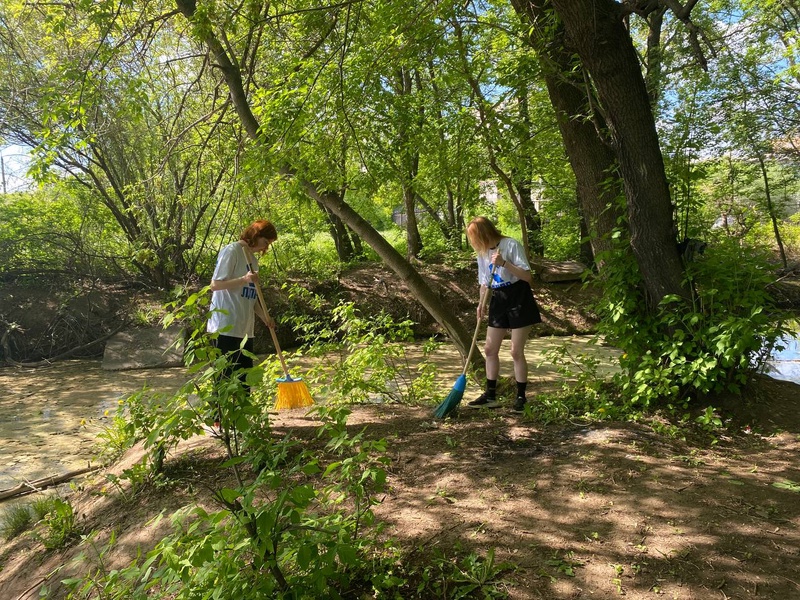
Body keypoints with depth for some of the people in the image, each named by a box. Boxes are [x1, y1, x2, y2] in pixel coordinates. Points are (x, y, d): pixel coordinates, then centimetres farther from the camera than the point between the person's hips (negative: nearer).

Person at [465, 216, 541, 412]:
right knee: (490, 349, 6)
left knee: (516, 351, -4)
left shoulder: (511, 245, -15)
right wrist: (481, 303, -3)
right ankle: (490, 395, 16)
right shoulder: (482, 253, 5)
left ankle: (521, 398, 9)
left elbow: (527, 277, -19)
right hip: (498, 300, 7)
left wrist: (504, 263, -29)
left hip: (518, 300, -6)